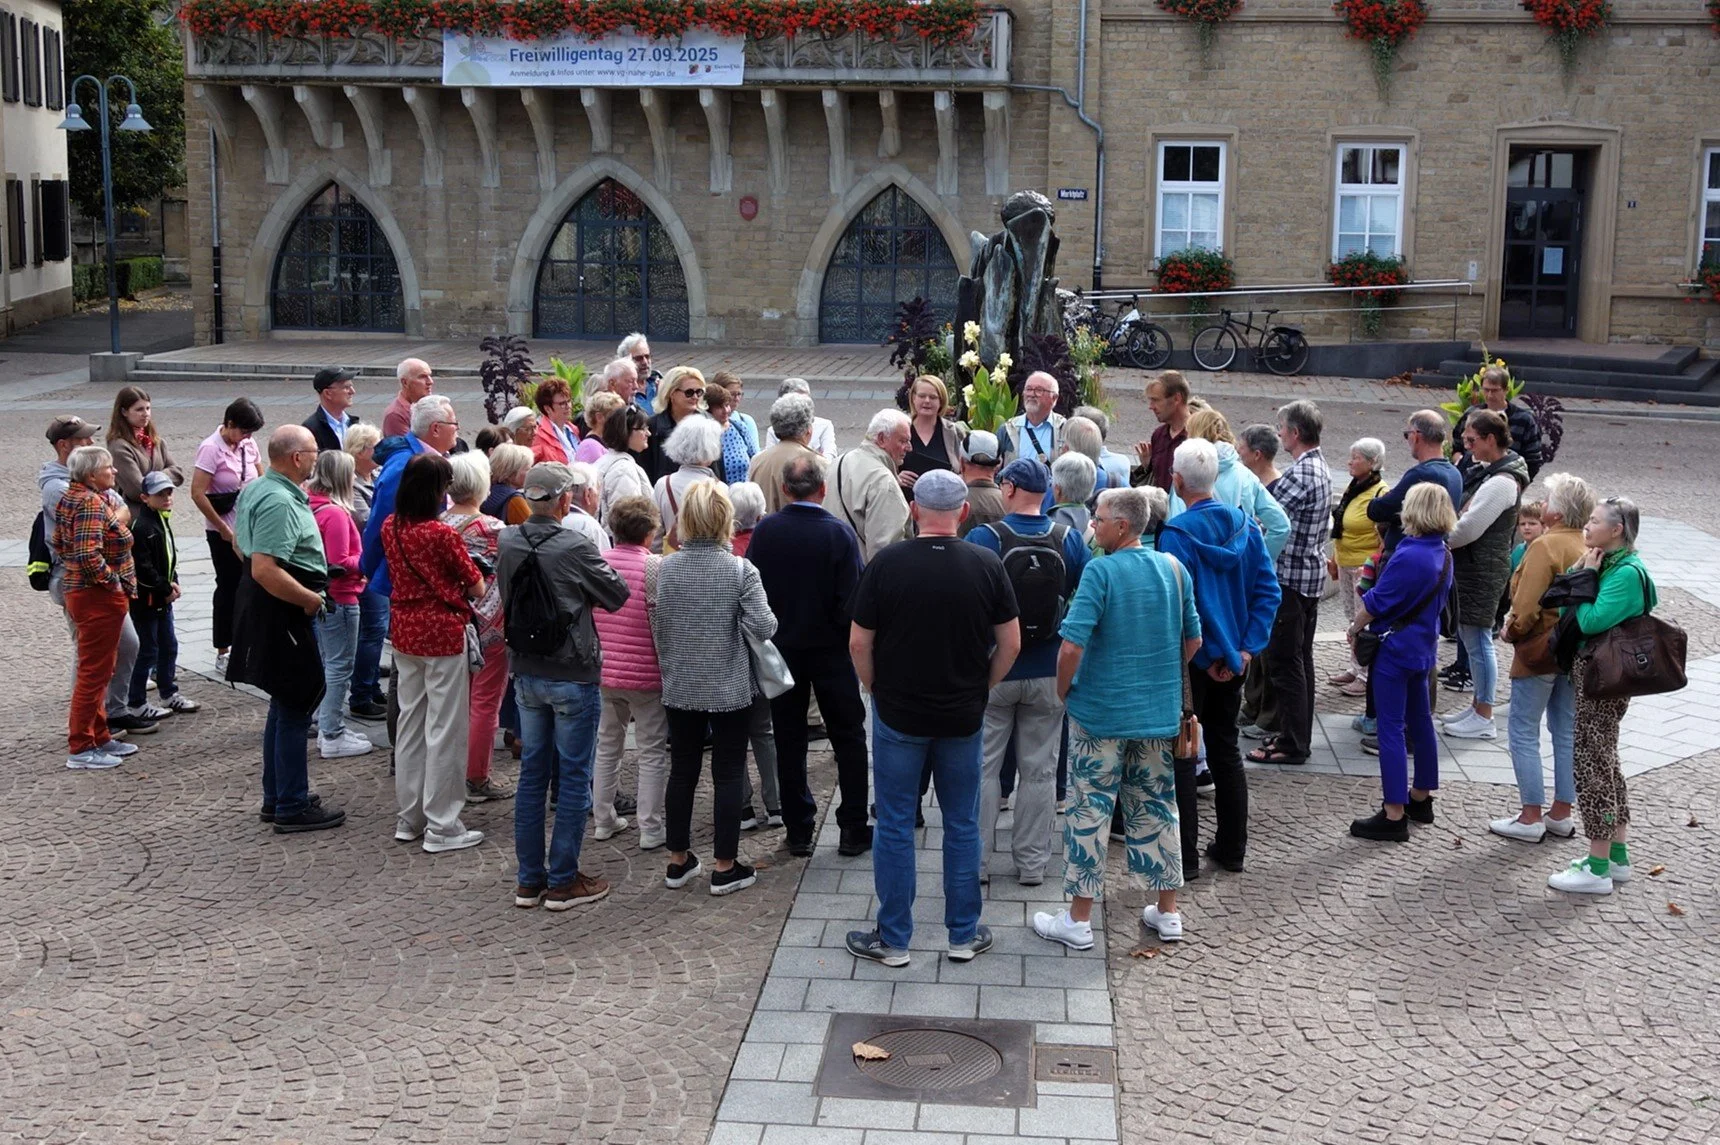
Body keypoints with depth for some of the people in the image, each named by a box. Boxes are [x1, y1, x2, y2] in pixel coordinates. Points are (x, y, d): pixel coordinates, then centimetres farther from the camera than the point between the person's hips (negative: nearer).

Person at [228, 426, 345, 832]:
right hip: (283, 613, -11)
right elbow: (265, 570, -30)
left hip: (261, 606, 11)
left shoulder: (256, 489, 10)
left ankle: (276, 797, 29)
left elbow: (240, 545, 22)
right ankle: (292, 808, 5)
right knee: (295, 709, -2)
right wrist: (311, 598, -20)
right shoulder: (280, 503, -23)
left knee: (285, 705, 20)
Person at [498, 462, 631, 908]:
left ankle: (529, 879, 20)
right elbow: (618, 596, -8)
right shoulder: (574, 548, -19)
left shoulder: (507, 543, -2)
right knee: (574, 778, 5)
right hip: (572, 675, -6)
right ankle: (563, 880, 11)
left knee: (532, 773, 14)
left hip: (525, 674, 6)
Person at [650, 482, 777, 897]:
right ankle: (724, 867, 12)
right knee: (728, 775, 7)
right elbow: (762, 627, -18)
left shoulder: (667, 567, -4)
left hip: (680, 687, 3)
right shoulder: (740, 570, -14)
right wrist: (770, 617, 3)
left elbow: (658, 627, 3)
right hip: (729, 690, -3)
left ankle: (678, 861, 24)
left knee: (682, 771, 14)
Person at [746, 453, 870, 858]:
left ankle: (798, 831, 16)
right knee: (848, 738, 11)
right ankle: (852, 828, 12)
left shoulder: (764, 531, -9)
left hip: (780, 647, 2)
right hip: (830, 648, -2)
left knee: (789, 741, 12)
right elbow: (853, 598, -16)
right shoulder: (839, 532, -16)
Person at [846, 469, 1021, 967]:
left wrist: (876, 691, 7)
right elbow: (1010, 644, -3)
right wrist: (979, 687, 11)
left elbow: (858, 643, -8)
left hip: (898, 715, -1)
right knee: (962, 826, 13)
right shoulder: (987, 566, -7)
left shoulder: (885, 563, -12)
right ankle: (964, 935, 22)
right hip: (964, 718, 2)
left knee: (894, 826, 8)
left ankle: (893, 939, 16)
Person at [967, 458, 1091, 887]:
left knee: (983, 767, 9)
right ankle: (1032, 863, 17)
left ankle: (977, 860, 14)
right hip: (1048, 673, 2)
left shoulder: (983, 538, -14)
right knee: (1039, 770, 11)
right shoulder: (1069, 539, -5)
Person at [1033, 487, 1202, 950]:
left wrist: (1064, 689, -5)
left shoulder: (1101, 571, -17)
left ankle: (1078, 919, 11)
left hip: (1101, 712, -5)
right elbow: (1193, 640, 10)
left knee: (1089, 811, 4)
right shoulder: (1174, 569, 2)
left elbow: (1072, 645, -22)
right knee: (1157, 807, 15)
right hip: (1160, 713, 6)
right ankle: (1167, 913, 23)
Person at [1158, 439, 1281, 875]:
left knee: (1179, 753, 5)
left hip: (1190, 660, -6)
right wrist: (1246, 648, -4)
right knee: (1225, 748, 18)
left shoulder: (1176, 533, -19)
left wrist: (1199, 654, -11)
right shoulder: (1244, 524, -1)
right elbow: (1268, 590, -2)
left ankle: (1184, 855, 9)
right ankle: (1231, 848, 25)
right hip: (1232, 659, 6)